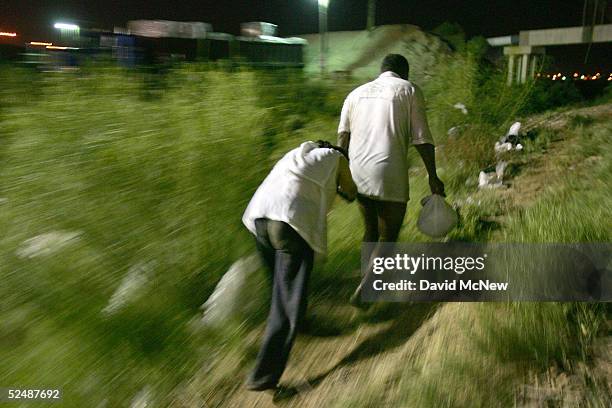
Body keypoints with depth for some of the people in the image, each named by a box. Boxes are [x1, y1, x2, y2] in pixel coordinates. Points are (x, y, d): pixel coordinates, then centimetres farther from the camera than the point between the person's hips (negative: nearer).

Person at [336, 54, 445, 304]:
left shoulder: (357, 92, 18)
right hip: (390, 176, -5)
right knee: (387, 238, 7)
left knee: (371, 230, 22)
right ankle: (364, 290, -4)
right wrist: (433, 176, 3)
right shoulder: (409, 90, 6)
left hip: (358, 174, 5)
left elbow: (343, 137, 9)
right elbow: (421, 138, -1)